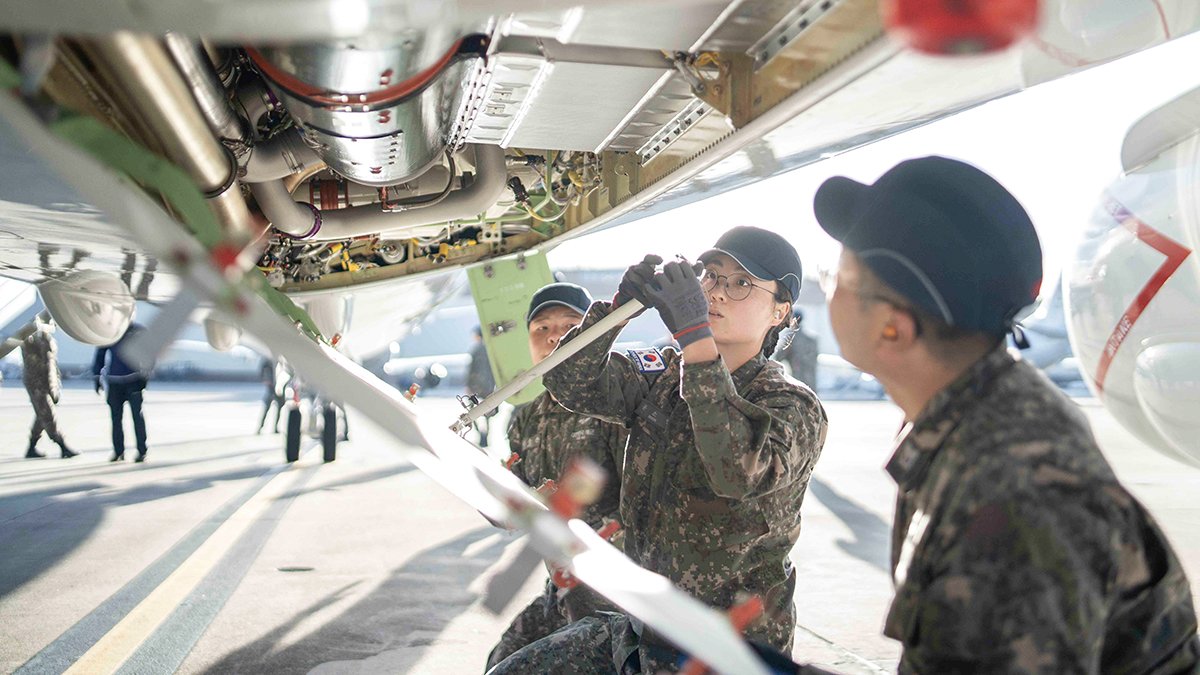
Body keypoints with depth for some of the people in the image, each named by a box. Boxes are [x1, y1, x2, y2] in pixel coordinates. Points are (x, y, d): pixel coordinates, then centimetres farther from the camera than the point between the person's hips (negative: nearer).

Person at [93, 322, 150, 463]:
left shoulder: (139, 331, 1)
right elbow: (99, 356, 14)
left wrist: (144, 376, -3)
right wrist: (97, 377, 11)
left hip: (133, 381, -3)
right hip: (113, 381, 3)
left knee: (137, 416, -6)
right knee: (116, 417, 5)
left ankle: (142, 452, -1)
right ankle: (118, 451, 15)